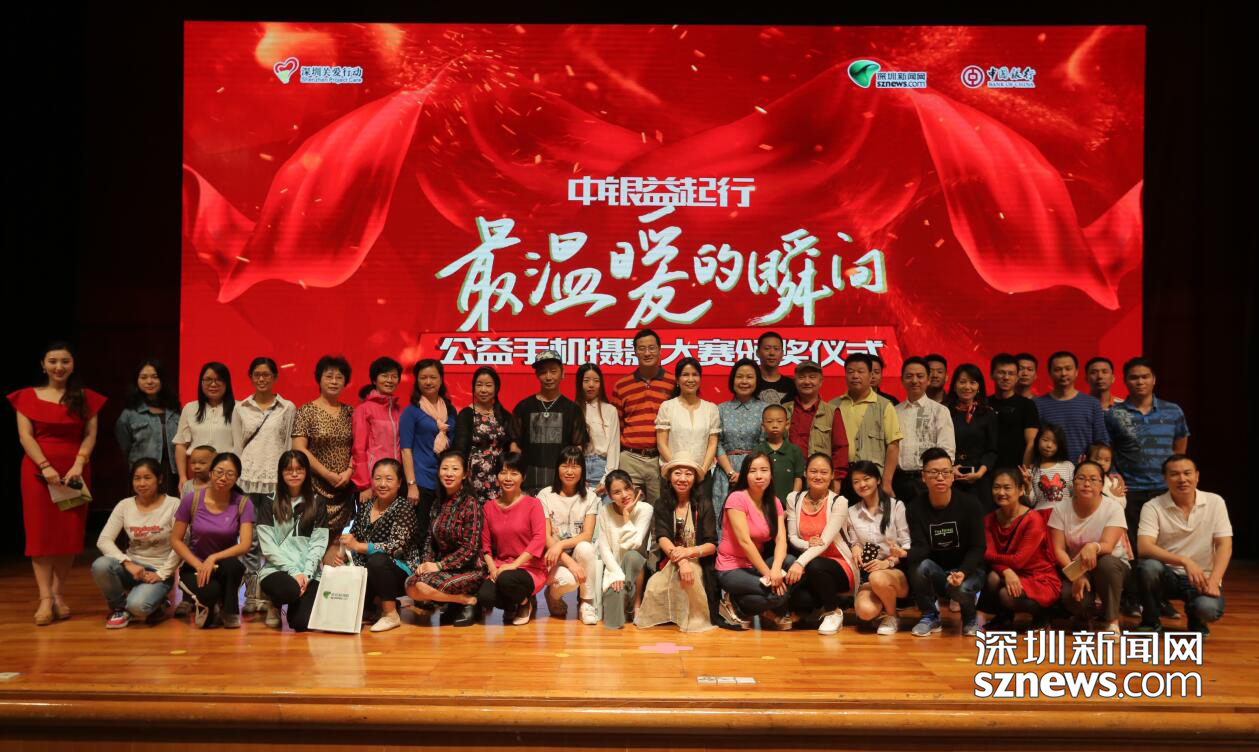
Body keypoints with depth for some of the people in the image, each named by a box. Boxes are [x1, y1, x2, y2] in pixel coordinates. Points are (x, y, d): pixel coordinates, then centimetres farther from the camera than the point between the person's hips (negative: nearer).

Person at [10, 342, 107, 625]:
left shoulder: (86, 398, 9)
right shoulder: (28, 396, 7)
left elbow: (91, 435, 2)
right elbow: (25, 436, -1)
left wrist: (78, 464, -13)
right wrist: (46, 466, -14)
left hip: (75, 471, 1)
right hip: (38, 470, -1)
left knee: (70, 532, 1)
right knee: (40, 532, -4)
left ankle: (57, 592, 11)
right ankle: (45, 598, -4)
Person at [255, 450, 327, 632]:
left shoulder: (317, 504, 10)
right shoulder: (269, 503, 6)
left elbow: (319, 543, 4)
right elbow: (268, 546, -2)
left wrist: (306, 574, -11)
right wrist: (294, 571, -12)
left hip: (309, 573, 2)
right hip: (276, 569, -1)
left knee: (303, 623, -22)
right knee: (290, 589, -37)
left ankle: (291, 606, 18)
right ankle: (274, 604, 2)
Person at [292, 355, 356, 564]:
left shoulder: (349, 412, 11)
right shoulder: (306, 411, -1)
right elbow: (299, 449, -8)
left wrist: (349, 471, -6)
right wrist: (328, 474, -11)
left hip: (344, 487, 4)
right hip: (316, 486, -4)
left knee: (337, 539, 2)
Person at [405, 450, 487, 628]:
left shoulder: (471, 503, -12)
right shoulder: (439, 504, 10)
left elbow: (470, 548, -17)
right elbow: (430, 539, 14)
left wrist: (439, 565, -15)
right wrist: (426, 562, -4)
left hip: (470, 569, -7)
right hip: (444, 568, 7)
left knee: (423, 586, -26)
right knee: (410, 585, -16)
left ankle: (470, 601, -4)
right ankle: (454, 602, 5)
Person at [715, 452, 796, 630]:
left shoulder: (774, 502, 5)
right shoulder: (737, 498, -15)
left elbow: (781, 539, -8)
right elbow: (744, 541, -21)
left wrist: (776, 569, -27)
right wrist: (768, 574, -23)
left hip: (756, 565, 6)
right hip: (732, 569, -6)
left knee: (791, 563, -22)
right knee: (777, 593, -27)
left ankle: (774, 613, 1)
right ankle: (734, 608, 0)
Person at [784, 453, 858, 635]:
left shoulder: (839, 502, -11)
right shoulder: (794, 498, 2)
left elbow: (825, 541, -22)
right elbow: (792, 537, 1)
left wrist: (800, 562, -37)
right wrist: (807, 544, -23)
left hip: (841, 567, -3)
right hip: (809, 568, 3)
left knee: (814, 566, -37)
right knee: (799, 601, -28)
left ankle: (834, 612, -8)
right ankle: (821, 605, 12)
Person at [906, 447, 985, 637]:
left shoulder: (970, 504, -11)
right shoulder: (916, 508, -7)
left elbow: (977, 548, -13)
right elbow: (920, 548, -16)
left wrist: (962, 572, -31)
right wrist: (905, 555, -40)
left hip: (967, 568, -1)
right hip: (935, 574, 2)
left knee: (961, 589, -35)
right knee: (919, 565, -32)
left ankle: (970, 618, 4)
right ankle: (930, 617, -5)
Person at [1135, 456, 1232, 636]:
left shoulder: (1215, 502, -2)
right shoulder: (1153, 507, -9)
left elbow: (1224, 545, -7)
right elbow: (1144, 547, -21)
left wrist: (1214, 581, -21)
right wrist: (1185, 561, -34)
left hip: (1202, 577, 1)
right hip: (1167, 575, 0)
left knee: (1209, 609, -31)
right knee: (1148, 566, -34)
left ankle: (1196, 620, 11)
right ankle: (1150, 621, -5)